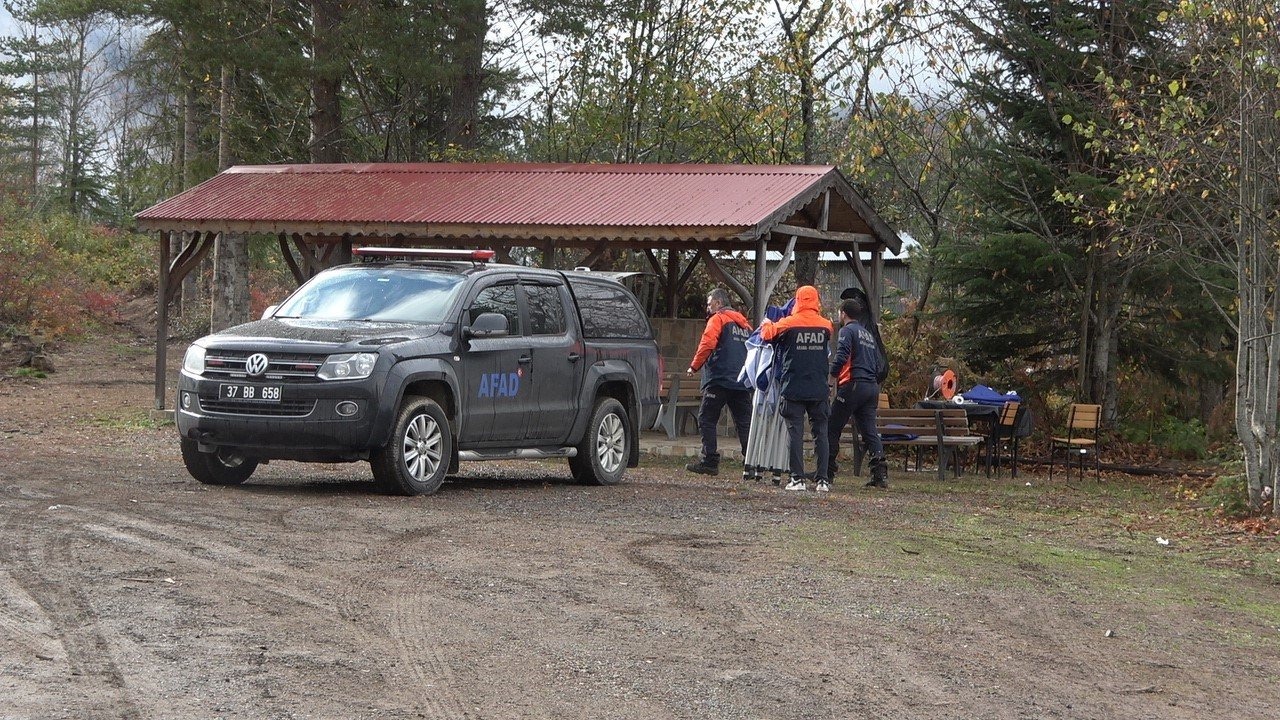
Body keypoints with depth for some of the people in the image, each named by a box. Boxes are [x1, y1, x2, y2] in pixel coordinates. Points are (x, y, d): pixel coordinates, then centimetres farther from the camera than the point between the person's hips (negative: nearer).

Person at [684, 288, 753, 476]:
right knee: (744, 423, 6)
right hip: (743, 382, 7)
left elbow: (707, 344, -14)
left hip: (719, 380, -7)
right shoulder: (745, 323, 21)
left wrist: (694, 366, -7)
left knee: (707, 420, 0)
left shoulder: (718, 319, -1)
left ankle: (710, 461, -6)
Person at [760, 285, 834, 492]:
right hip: (819, 390, 2)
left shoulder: (788, 324, -7)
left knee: (795, 433, 1)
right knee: (820, 433, 7)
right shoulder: (825, 326, 1)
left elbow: (767, 334, 5)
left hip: (794, 389, -2)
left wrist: (767, 323, 27)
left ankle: (798, 478, -2)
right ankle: (822, 479, 4)